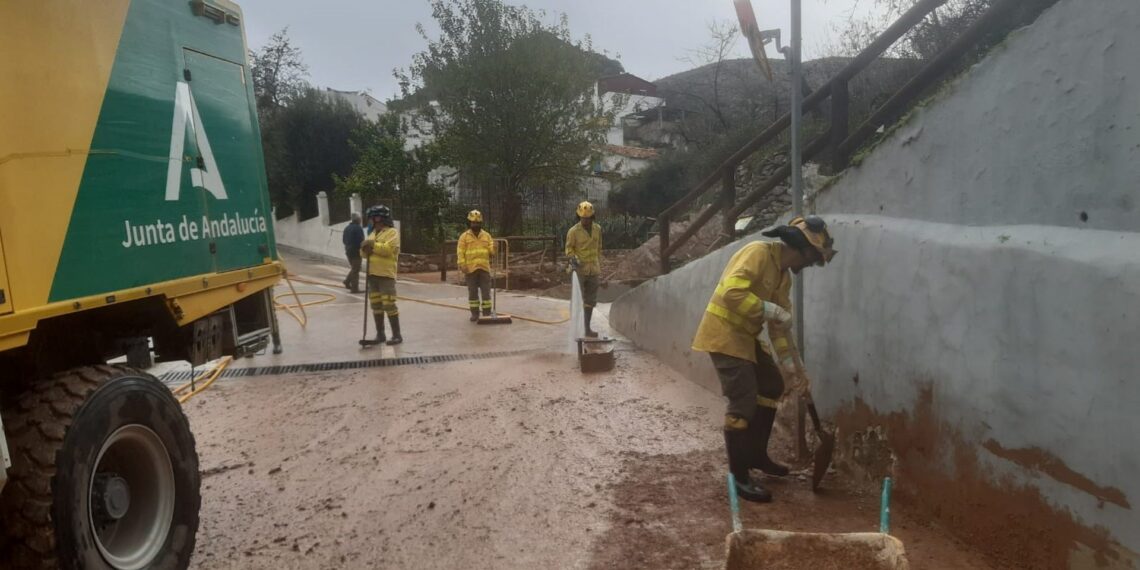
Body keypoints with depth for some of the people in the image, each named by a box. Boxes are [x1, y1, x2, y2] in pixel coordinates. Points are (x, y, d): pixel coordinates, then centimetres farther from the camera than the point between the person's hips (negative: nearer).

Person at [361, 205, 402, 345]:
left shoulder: (392, 232, -5)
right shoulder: (372, 233, 20)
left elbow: (389, 249, -20)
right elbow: (364, 252, 17)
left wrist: (374, 245, -16)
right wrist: (365, 249, -5)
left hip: (386, 274, -8)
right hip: (372, 273, 8)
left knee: (389, 304, -11)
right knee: (376, 305, 10)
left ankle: (397, 335, -6)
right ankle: (380, 334, 19)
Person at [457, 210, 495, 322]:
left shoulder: (487, 235, 10)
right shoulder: (464, 236, 2)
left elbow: (491, 251, 7)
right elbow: (460, 252, -3)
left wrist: (494, 248, -16)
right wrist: (462, 265, -12)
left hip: (484, 268, 2)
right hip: (471, 269, -2)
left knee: (486, 291, 1)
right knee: (472, 292, 5)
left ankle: (487, 313, 7)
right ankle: (474, 313, 13)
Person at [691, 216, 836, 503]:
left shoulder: (784, 275, 11)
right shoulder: (758, 252, -18)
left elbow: (780, 325, 14)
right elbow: (731, 292, -32)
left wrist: (788, 363, 11)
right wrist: (771, 310, -27)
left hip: (745, 337, 10)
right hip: (724, 334, -10)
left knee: (772, 387, 18)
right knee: (743, 402, -13)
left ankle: (756, 454, 30)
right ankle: (739, 476, -5)